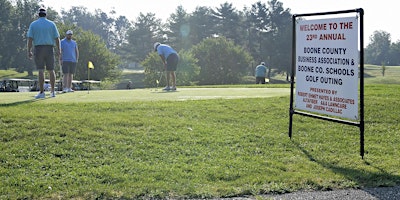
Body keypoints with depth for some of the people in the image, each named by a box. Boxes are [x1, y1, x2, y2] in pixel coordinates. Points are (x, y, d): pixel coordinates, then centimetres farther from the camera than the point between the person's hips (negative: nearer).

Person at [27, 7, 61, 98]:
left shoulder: (33, 24, 3)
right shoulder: (52, 24, 5)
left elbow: (30, 39, -4)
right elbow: (57, 38, 2)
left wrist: (29, 51, -2)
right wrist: (58, 50, 11)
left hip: (38, 49, -1)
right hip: (49, 49, 1)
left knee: (41, 71, -5)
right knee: (51, 71, 9)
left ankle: (42, 92, -9)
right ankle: (52, 91, 11)